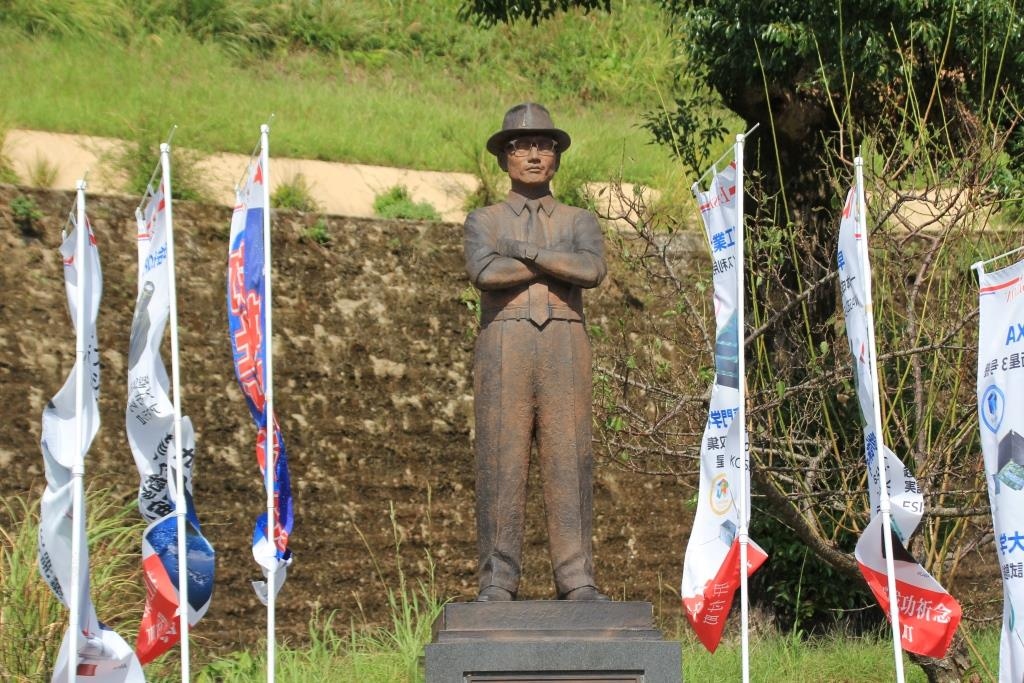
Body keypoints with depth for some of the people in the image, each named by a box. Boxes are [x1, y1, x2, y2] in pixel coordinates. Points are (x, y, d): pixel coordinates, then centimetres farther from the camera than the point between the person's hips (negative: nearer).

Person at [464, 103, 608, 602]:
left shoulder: (580, 221, 17)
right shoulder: (483, 221, 13)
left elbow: (593, 270, -6)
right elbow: (484, 272, -9)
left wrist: (524, 251, -6)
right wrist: (558, 266, -5)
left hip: (565, 348, 1)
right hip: (504, 346, -1)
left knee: (569, 462, -5)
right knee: (501, 462, -6)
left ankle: (576, 581, -4)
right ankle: (497, 583, -4)